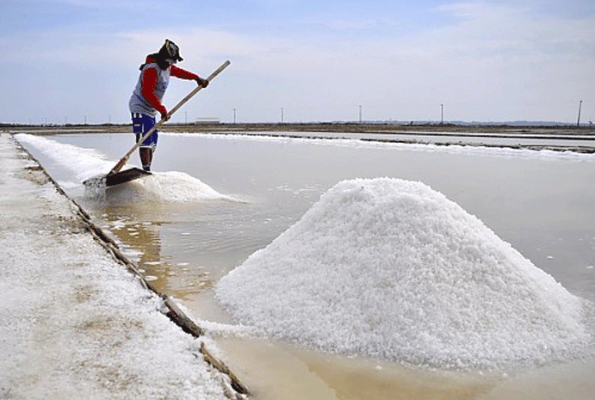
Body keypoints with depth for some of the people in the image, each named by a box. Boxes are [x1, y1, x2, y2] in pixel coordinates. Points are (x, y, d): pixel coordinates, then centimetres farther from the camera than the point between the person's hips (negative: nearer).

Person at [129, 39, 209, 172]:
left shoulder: (167, 67, 8)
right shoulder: (152, 69, -21)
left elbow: (179, 72, 28)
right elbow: (147, 92, -28)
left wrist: (197, 78, 25)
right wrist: (162, 110, -29)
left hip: (150, 110, 10)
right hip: (140, 107, -10)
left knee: (153, 139, 10)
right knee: (145, 138, -16)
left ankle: (148, 168, 17)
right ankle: (146, 170, -18)